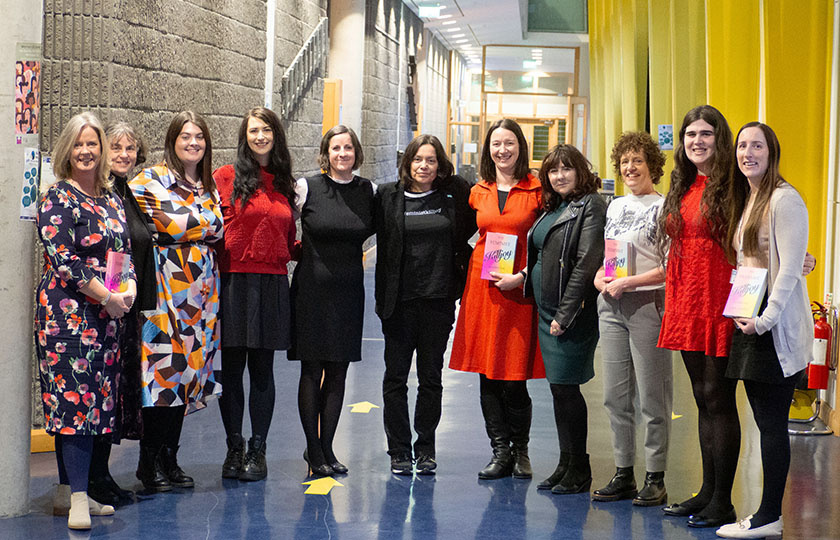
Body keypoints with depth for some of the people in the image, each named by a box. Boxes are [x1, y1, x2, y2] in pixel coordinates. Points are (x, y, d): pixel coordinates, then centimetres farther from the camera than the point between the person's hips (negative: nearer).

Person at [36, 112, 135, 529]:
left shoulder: (111, 198, 16)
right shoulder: (57, 198, -5)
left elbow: (124, 251, 18)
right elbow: (62, 259, -13)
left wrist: (129, 289, -2)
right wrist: (107, 297, -14)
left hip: (109, 311, 7)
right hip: (68, 310, -7)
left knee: (96, 397, 6)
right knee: (77, 395, -12)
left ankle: (69, 491, 12)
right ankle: (77, 498, -13)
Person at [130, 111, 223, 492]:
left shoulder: (209, 185, 16)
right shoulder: (152, 179, -2)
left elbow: (217, 229, 12)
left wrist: (185, 225, 3)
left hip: (202, 287, 6)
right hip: (166, 285, -6)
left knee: (188, 369, 7)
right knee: (163, 367, -8)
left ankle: (170, 459, 14)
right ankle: (150, 463, 1)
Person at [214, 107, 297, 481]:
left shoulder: (285, 184, 12)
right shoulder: (227, 177, 0)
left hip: (273, 282, 3)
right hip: (234, 281, -3)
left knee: (262, 369, 6)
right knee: (232, 367, 3)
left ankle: (257, 450, 13)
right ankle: (234, 449, 14)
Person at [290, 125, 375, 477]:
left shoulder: (366, 190, 5)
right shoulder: (306, 188, -5)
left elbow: (370, 228, 19)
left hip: (349, 290, 3)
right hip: (313, 287, -3)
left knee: (338, 372, 6)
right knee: (312, 371, -1)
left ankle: (326, 447, 15)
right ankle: (313, 451, 6)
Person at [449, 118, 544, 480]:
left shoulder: (536, 192, -1)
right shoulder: (478, 192, 10)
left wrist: (522, 276, -13)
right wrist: (462, 288, 6)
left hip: (519, 291, -4)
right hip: (481, 288, 4)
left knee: (513, 379, -4)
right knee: (487, 374, 4)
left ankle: (520, 449, 15)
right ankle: (501, 451, 14)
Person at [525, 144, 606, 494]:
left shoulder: (591, 206, -10)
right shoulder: (552, 208, 16)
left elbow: (586, 263, -17)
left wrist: (565, 315, -19)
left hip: (573, 313, -8)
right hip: (547, 312, 8)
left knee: (565, 387, -5)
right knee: (558, 388, 11)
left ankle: (579, 471, 4)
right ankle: (566, 465, 19)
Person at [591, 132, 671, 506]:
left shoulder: (664, 207, -5)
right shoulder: (615, 207, 16)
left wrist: (627, 282, -14)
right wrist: (600, 279, 3)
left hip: (648, 304, -7)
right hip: (611, 306, 7)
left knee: (652, 398, -3)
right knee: (615, 396, 8)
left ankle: (655, 479, 5)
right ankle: (623, 475, 17)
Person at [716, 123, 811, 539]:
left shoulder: (784, 199, -10)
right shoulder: (745, 200, 18)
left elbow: (790, 268, -16)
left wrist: (765, 319, -20)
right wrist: (741, 313, 12)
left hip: (776, 325, -9)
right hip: (749, 321, 9)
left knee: (772, 423, -5)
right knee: (764, 421, 9)